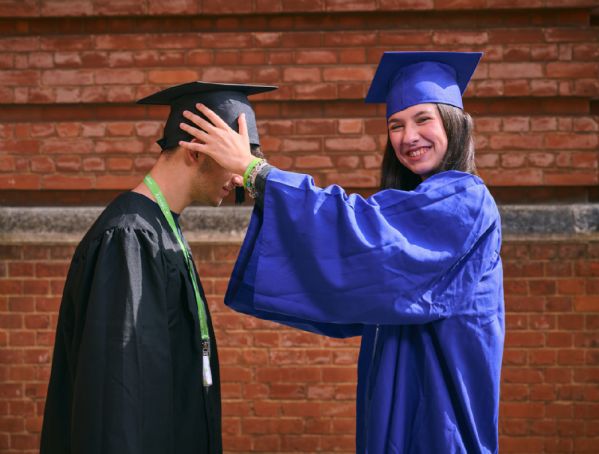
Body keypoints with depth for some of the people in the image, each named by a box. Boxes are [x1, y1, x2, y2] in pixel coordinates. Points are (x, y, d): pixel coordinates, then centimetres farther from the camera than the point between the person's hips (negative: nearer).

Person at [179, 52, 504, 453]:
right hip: (401, 401, 8)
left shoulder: (463, 199, -14)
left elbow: (360, 232, -25)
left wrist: (253, 169, -24)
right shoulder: (414, 209, 13)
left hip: (440, 408, -8)